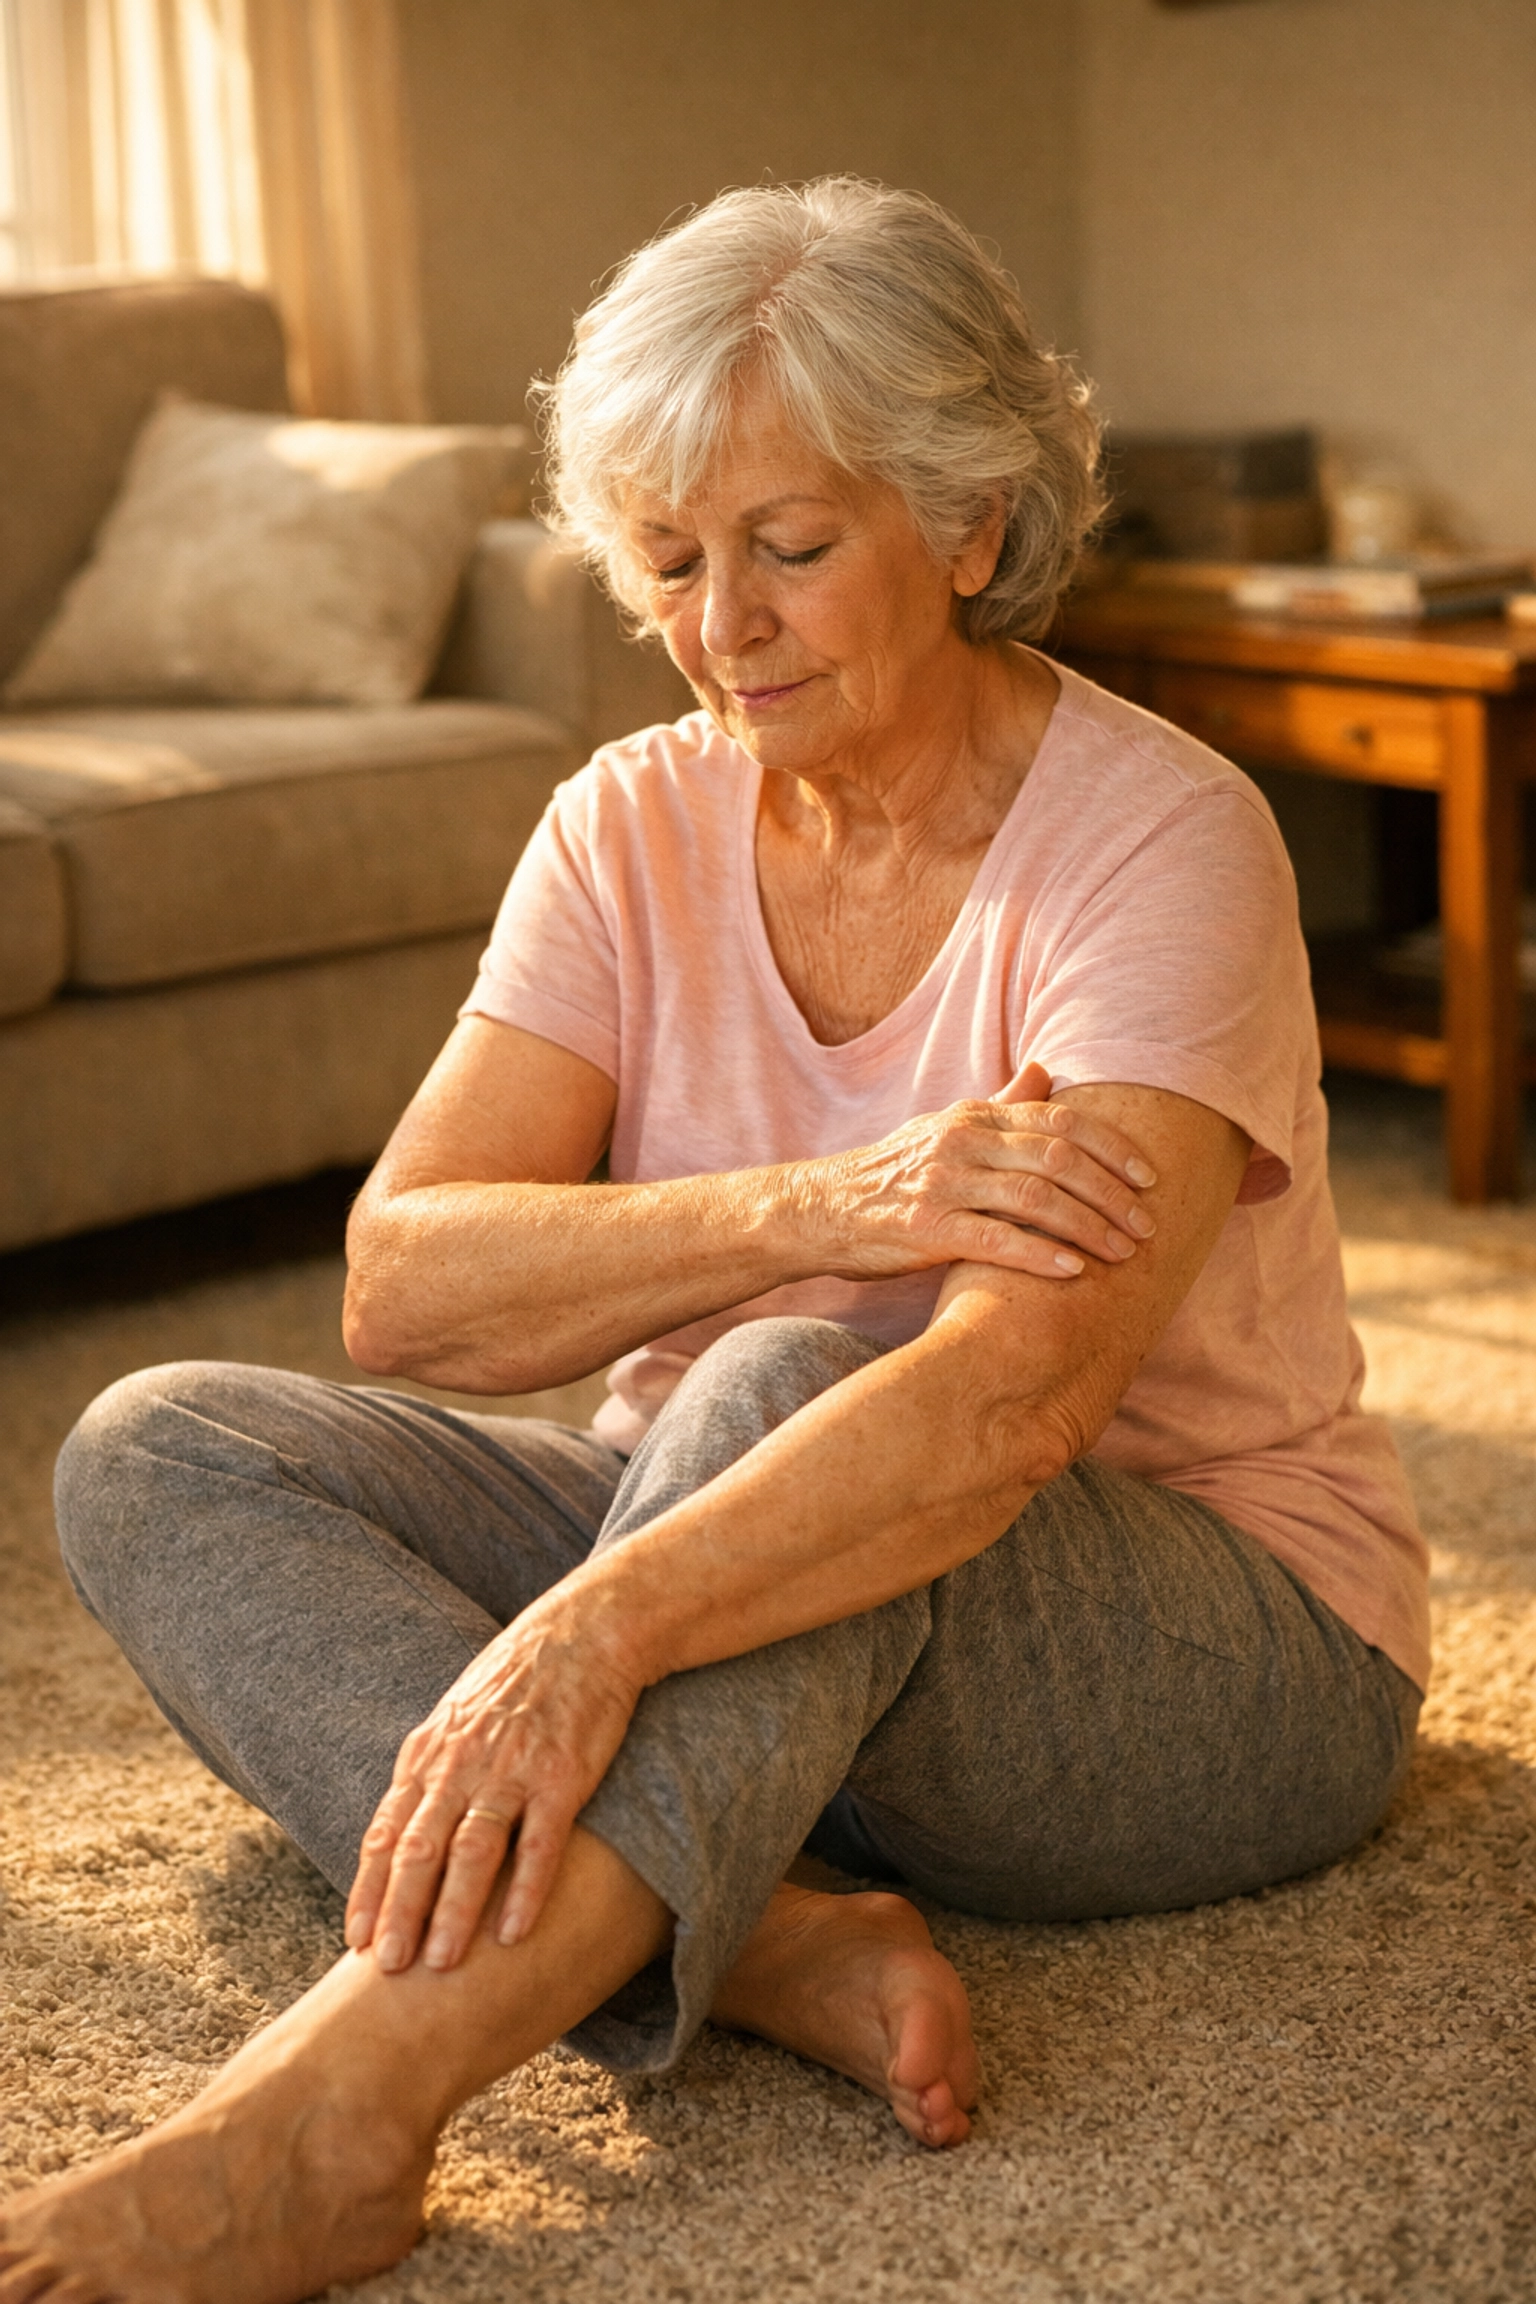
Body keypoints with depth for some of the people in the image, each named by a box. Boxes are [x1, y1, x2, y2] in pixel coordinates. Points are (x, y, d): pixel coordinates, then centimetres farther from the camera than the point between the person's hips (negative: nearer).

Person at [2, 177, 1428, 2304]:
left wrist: (589, 1631, -48)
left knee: (791, 1379, -37)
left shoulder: (1160, 839, -17)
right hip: (748, 1529, 6)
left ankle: (329, 2119, -46)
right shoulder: (635, 829, -1)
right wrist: (817, 1206, -30)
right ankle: (775, 1948, -31)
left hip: (1225, 1650, -5)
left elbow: (1013, 1394, -34)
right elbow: (402, 1287, -14)